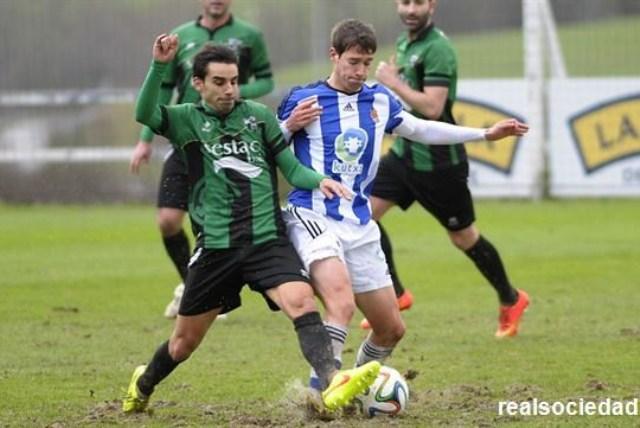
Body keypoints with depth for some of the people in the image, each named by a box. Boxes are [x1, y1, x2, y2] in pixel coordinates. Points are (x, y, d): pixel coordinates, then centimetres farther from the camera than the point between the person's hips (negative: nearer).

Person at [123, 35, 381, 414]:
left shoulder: (258, 115, 8)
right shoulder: (188, 120, 3)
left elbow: (292, 168, 10)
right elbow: (145, 114, -17)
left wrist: (319, 181, -12)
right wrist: (159, 66, -30)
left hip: (268, 240, 0)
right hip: (217, 247, 0)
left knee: (302, 301, -28)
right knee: (186, 340, 12)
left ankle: (332, 383, -44)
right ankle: (143, 386, 42)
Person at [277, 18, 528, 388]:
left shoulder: (379, 100, 9)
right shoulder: (303, 100, -5)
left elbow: (420, 129, 25)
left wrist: (485, 134, 23)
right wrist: (290, 126, -19)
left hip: (360, 227, 6)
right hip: (313, 218, -6)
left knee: (392, 329, 9)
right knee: (342, 302, -33)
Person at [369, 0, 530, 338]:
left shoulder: (437, 49, -20)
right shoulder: (404, 42, 8)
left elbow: (432, 108, -28)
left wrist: (394, 83, -20)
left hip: (438, 161, -8)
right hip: (405, 152, 8)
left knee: (463, 236, 5)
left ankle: (510, 300, 25)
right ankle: (393, 292, 6)